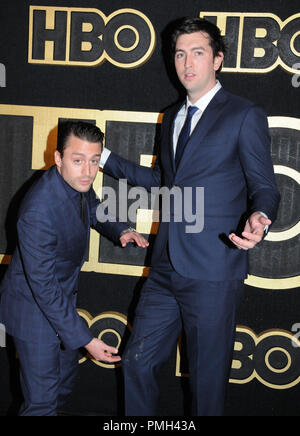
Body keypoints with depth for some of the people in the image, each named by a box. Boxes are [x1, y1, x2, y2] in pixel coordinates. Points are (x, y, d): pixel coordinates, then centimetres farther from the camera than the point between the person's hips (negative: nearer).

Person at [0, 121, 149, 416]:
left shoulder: (78, 183, -10)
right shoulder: (38, 212, -35)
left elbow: (95, 210, 14)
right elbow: (43, 287, -30)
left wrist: (120, 231, -8)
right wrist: (85, 340, -27)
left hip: (63, 296, 8)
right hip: (34, 306, -8)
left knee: (65, 383, 24)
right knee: (42, 400, -1)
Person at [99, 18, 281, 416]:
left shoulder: (245, 116, -5)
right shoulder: (172, 117, 16)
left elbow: (264, 188, -6)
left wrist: (258, 218, -30)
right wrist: (104, 158, 23)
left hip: (212, 272, -6)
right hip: (167, 267, 7)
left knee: (207, 378, 6)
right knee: (138, 362, 16)